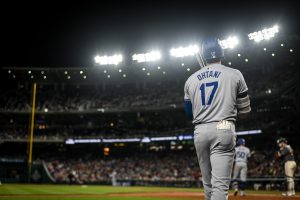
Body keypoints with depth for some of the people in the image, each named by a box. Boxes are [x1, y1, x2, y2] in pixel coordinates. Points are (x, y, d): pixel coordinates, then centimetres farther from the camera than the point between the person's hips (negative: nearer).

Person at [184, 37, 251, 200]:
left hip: (199, 132, 4)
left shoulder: (191, 80, 12)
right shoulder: (234, 74, 4)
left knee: (207, 182, 16)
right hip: (223, 130, -3)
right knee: (220, 184, -9)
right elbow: (244, 110, 6)